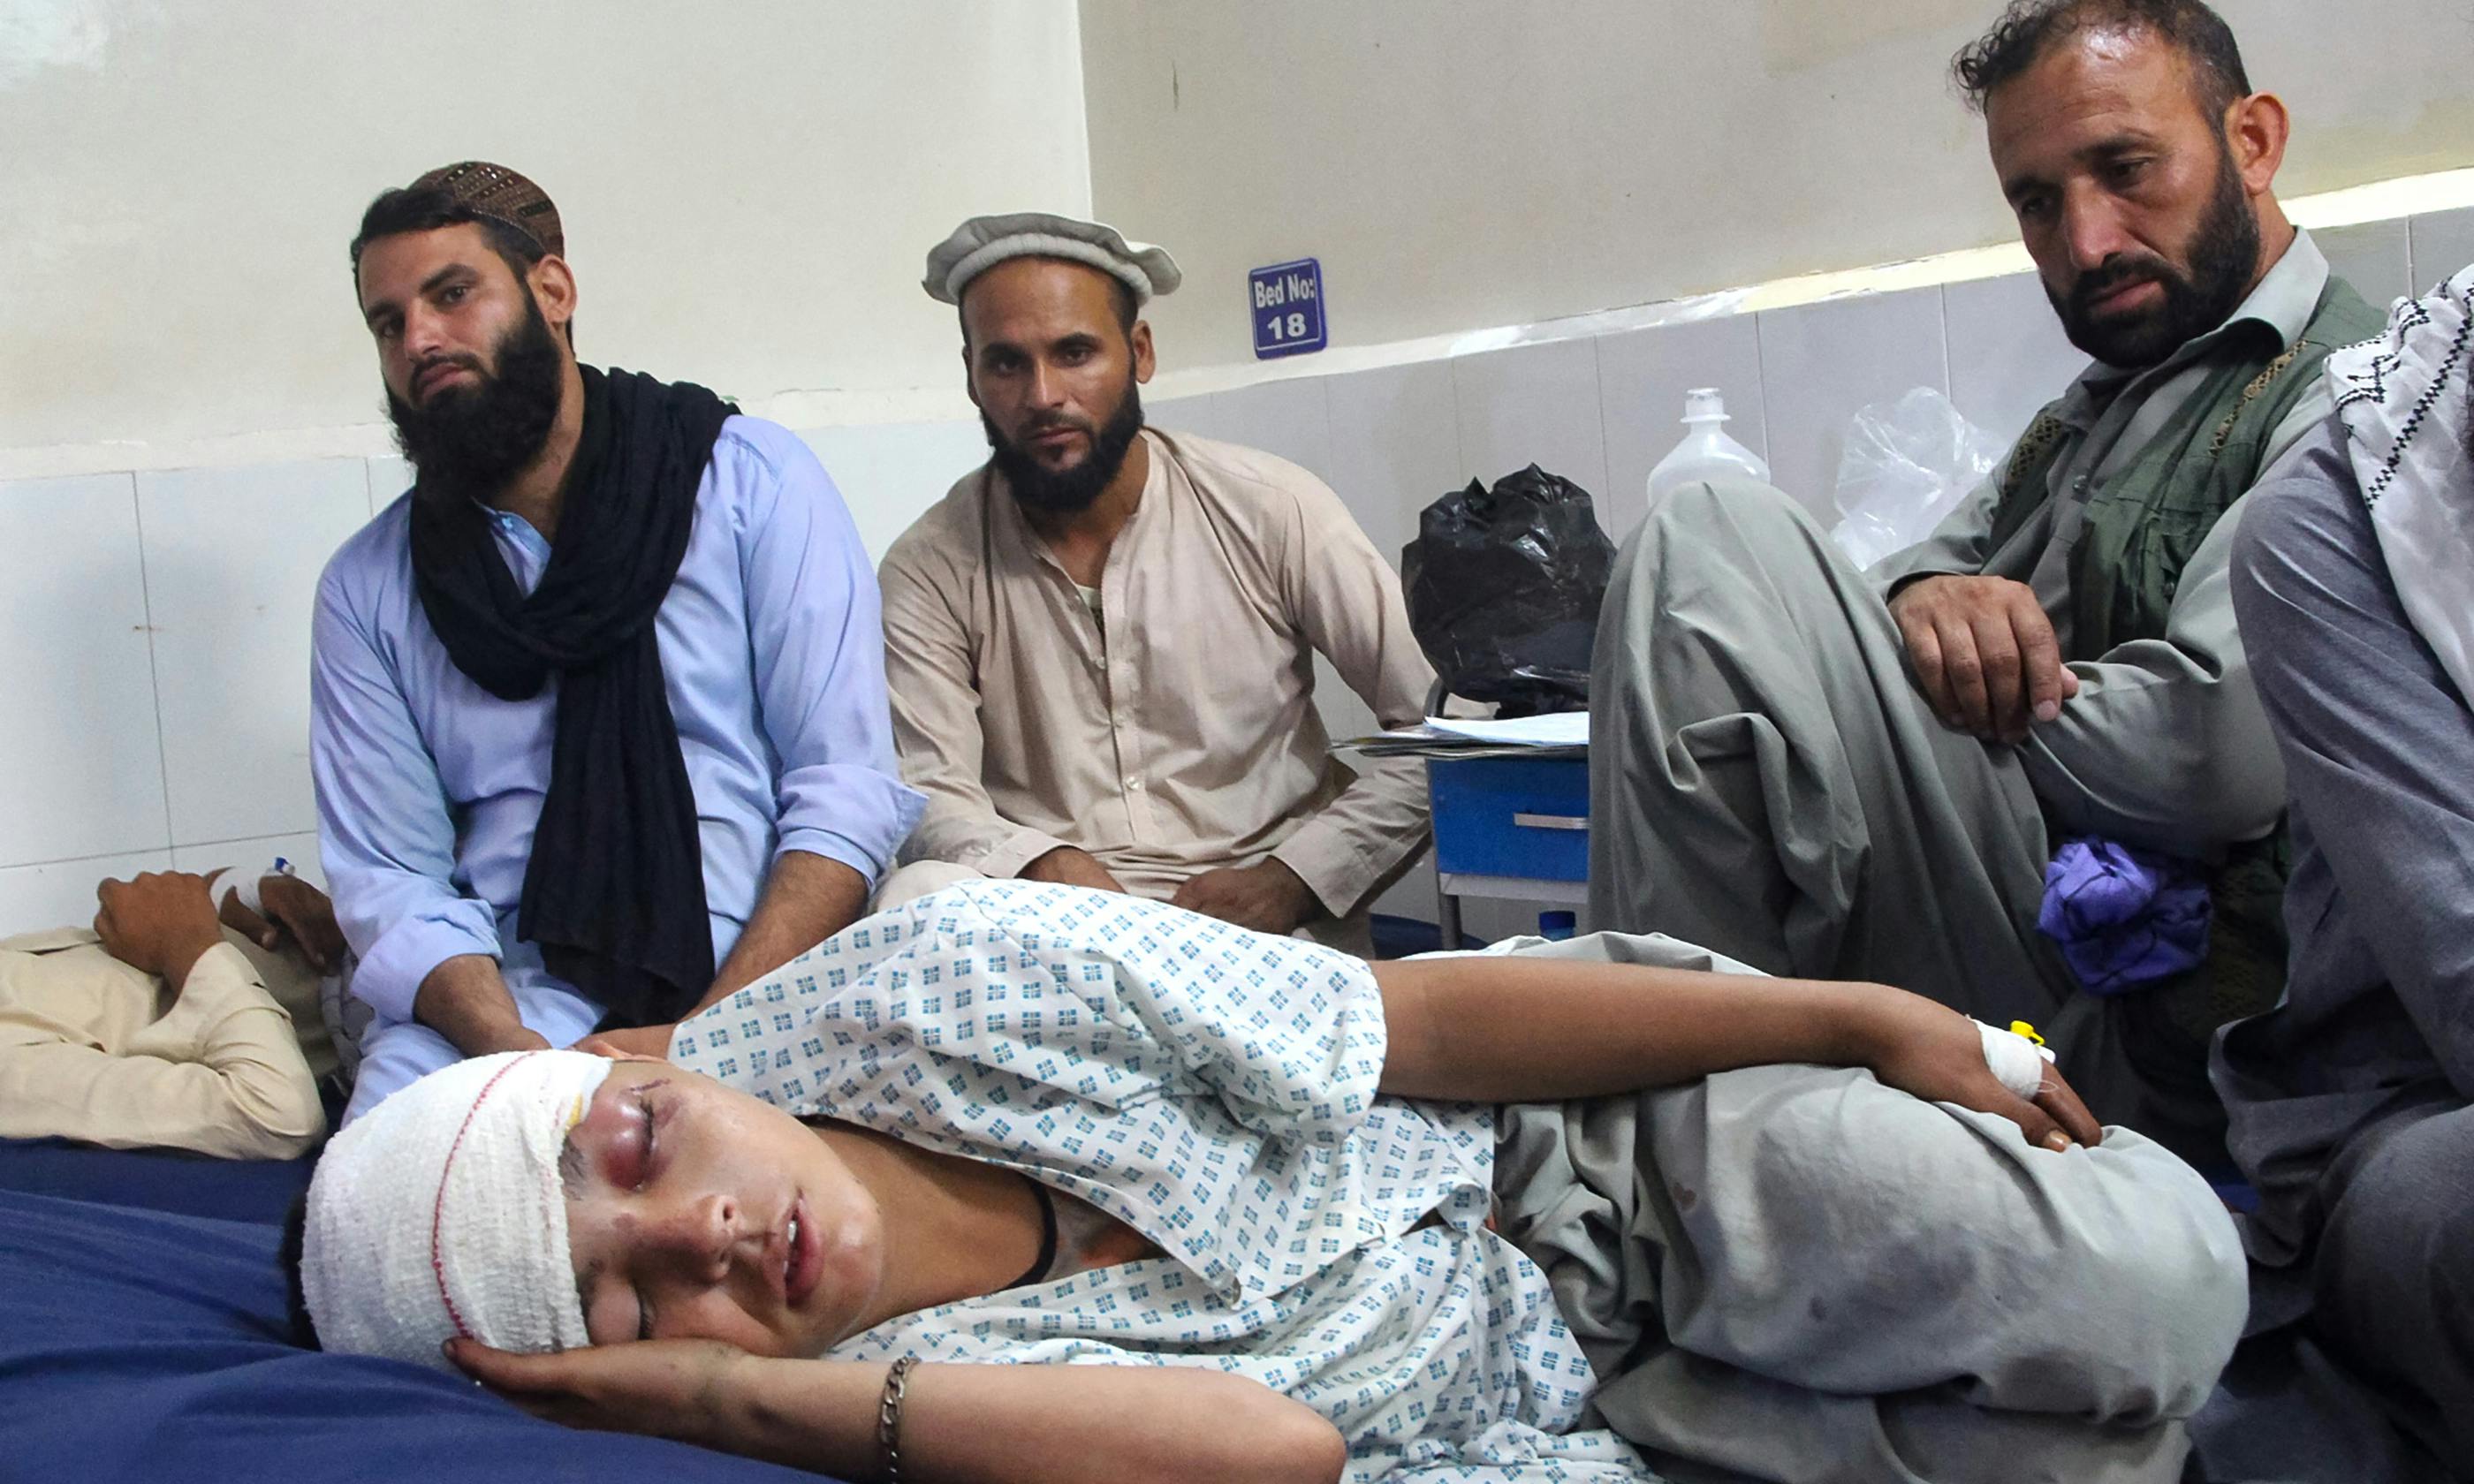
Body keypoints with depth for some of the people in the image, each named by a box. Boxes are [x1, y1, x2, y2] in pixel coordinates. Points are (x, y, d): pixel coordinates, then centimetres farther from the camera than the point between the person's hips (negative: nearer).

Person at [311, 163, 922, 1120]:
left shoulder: (753, 479, 3)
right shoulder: (366, 588, 12)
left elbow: (847, 788, -4)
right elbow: (389, 876, 6)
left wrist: (711, 1036, -15)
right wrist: (516, 1051, -14)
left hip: (750, 974, -2)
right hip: (504, 994, 2)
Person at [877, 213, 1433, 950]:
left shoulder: (1272, 511, 1)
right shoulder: (928, 571, 4)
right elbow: (930, 796, -4)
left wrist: (1292, 879, -11)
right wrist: (1042, 868, -26)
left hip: (1269, 929, 0)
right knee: (921, 893, -32)